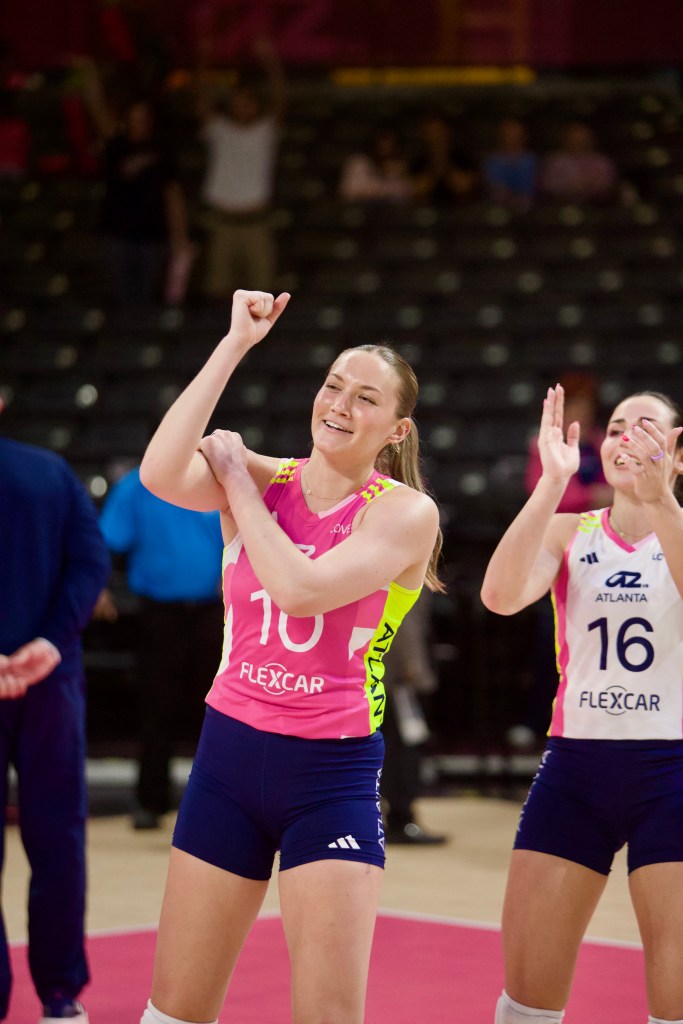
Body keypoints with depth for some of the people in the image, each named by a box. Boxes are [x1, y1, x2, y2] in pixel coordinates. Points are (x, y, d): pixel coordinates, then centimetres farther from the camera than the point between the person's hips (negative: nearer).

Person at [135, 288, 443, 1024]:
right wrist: (235, 345, -18)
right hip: (230, 750, 3)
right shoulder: (263, 479, 1)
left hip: (333, 775, -3)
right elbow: (161, 476, -20)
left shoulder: (405, 512, -8)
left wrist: (236, 480, -11)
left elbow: (300, 588, -24)